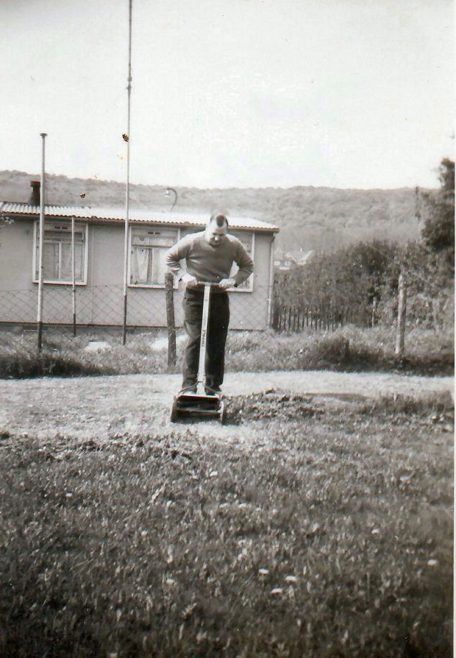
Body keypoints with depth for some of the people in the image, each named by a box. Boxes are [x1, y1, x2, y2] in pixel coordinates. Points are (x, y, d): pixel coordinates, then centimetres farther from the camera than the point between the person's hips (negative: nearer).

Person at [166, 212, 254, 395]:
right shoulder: (191, 241, -11)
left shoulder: (234, 245, -5)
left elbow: (248, 265, 8)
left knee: (217, 344, 5)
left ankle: (213, 386, 15)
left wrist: (234, 280, -10)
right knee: (194, 339, -12)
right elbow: (170, 258, 3)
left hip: (219, 298, 3)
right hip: (194, 297, -3)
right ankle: (189, 385, -8)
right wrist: (183, 275, -13)